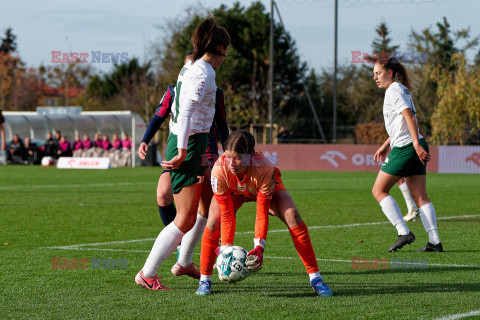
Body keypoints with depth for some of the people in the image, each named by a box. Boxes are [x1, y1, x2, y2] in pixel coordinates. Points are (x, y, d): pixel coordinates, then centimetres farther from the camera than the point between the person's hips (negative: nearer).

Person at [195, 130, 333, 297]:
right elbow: (226, 215, -31)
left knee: (292, 216, -24)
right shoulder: (220, 169, -38)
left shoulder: (264, 169, -42)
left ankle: (315, 278, -14)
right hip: (233, 192, 1)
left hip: (264, 188, -1)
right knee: (213, 221, -25)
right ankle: (204, 280, -7)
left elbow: (262, 213, -34)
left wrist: (259, 247, -45)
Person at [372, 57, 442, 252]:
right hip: (416, 148, 9)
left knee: (378, 190, 1)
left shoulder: (394, 91, -9)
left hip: (405, 148, -9)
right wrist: (385, 146, 30)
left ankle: (404, 233, -7)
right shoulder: (401, 90, 20)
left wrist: (416, 144, -28)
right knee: (420, 197, 6)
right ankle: (435, 241, -2)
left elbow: (409, 116, -21)